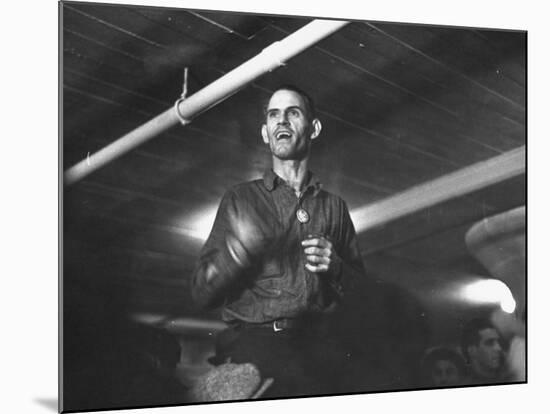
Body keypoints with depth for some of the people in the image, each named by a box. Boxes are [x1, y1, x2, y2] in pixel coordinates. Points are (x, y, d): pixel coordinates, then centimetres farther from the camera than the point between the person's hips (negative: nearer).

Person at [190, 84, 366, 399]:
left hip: (318, 338, 3)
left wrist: (335, 269, -1)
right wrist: (236, 249, -10)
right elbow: (202, 294, 6)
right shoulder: (241, 200, 14)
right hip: (254, 336, -2)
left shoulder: (334, 206, 19)